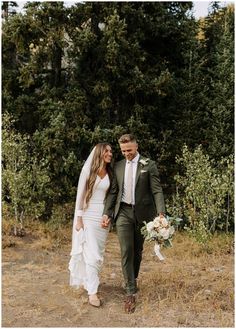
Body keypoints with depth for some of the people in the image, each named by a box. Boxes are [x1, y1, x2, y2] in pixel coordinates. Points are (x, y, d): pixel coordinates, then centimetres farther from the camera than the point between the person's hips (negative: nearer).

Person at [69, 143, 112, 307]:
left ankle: (90, 281, 30)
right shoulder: (88, 170, -6)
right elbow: (80, 194, -6)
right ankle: (92, 291, 0)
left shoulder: (110, 173, 6)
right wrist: (78, 219, -8)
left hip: (103, 217, 5)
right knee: (91, 253, -6)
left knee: (98, 253, 12)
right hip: (88, 216, -4)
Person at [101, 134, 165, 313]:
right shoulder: (118, 166, 7)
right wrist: (107, 213, 2)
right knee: (126, 251, -5)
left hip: (142, 213, -1)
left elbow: (157, 190, -8)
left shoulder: (149, 165, -3)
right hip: (123, 212, 2)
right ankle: (131, 292, 3)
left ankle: (133, 279, 38)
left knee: (138, 251, 14)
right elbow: (113, 192, 9)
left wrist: (161, 213, -20)